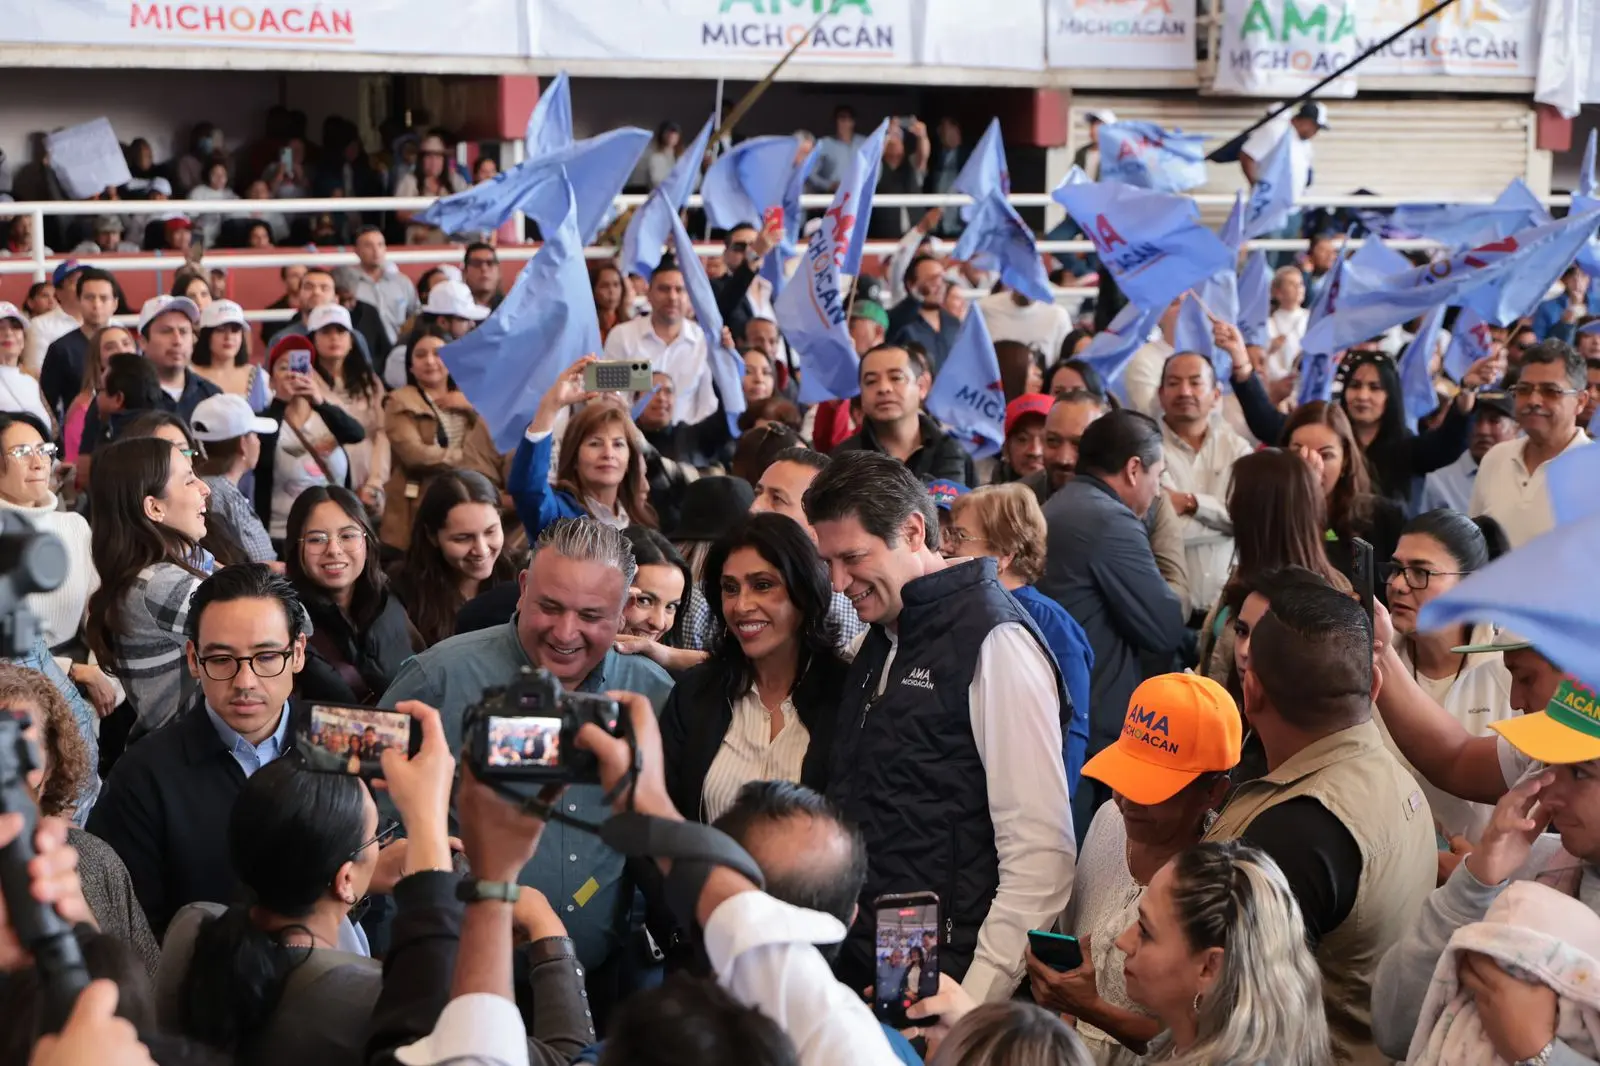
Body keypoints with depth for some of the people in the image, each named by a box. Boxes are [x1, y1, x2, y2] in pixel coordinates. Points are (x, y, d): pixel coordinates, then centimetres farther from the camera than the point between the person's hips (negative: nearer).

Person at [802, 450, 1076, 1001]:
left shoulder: (996, 642, -10)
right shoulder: (880, 643, 17)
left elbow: (1041, 853, -16)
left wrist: (977, 998, -19)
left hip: (944, 982, -7)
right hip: (860, 976, 7)